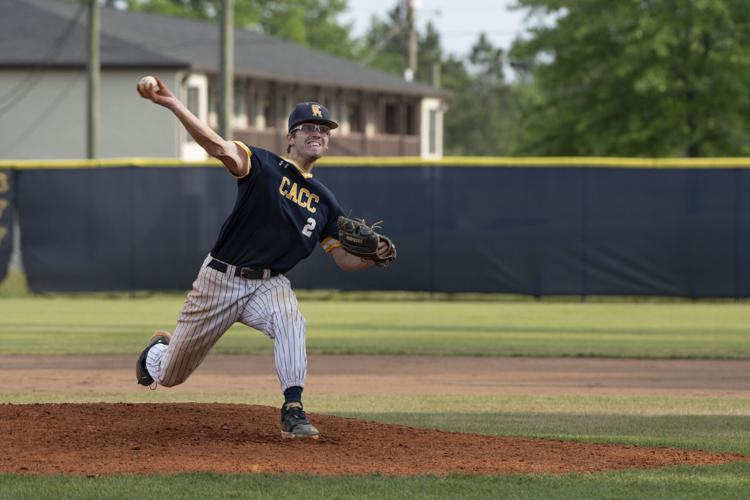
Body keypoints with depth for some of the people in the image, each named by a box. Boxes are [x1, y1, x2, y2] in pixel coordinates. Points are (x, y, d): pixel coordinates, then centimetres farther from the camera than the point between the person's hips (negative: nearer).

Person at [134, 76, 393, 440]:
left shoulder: (324, 201, 6)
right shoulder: (263, 166, -10)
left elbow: (344, 259, 8)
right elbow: (218, 147, -27)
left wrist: (373, 256, -16)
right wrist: (172, 104, -43)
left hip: (269, 284, 2)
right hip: (220, 277, -2)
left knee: (290, 319, -35)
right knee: (170, 375, 9)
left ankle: (293, 411, -33)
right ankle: (157, 352, 47)